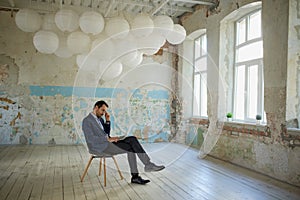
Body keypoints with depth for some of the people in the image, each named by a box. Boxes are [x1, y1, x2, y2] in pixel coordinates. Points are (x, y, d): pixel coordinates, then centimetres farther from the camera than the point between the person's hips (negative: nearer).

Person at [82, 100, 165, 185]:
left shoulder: (100, 119, 20)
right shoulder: (87, 120, -8)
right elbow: (90, 139, -18)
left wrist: (107, 121, 9)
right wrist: (108, 139, -21)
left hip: (107, 143, 8)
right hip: (100, 147, -8)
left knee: (132, 139, -13)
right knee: (131, 148, -19)